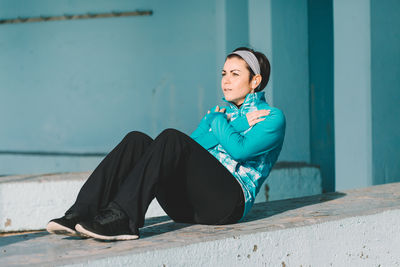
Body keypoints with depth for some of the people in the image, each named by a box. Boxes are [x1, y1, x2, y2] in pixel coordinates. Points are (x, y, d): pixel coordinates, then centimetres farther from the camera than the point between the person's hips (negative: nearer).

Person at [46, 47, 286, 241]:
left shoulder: (272, 118, 6)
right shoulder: (219, 113, 27)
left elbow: (240, 149, -14)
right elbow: (193, 148, 9)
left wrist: (220, 122, 3)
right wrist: (230, 127, 2)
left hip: (230, 202, -7)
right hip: (189, 206, 7)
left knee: (171, 138, -29)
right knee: (137, 140, -14)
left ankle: (120, 219, -40)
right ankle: (82, 214, -28)